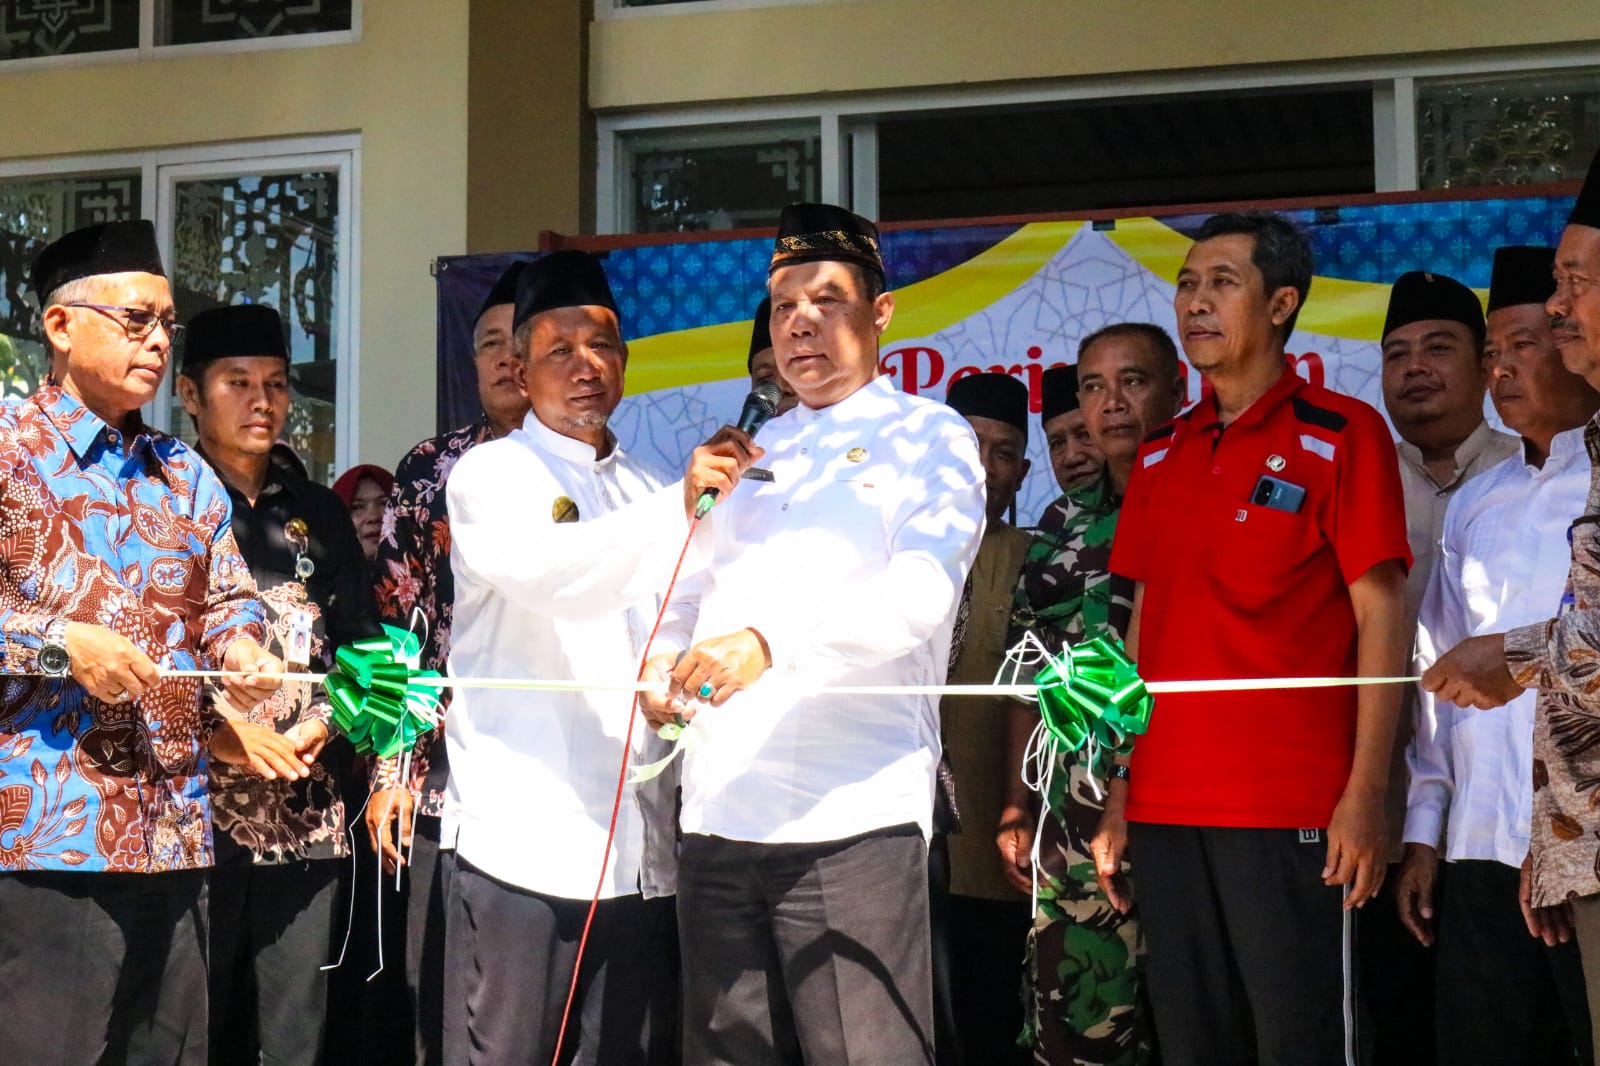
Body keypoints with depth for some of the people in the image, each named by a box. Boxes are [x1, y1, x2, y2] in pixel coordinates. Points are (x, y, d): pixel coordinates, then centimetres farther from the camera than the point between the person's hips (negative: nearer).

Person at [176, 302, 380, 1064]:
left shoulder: (317, 513, 16)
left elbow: (361, 645, 16)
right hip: (195, 807, -4)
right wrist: (216, 732, -14)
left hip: (308, 814, 4)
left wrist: (320, 724, -1)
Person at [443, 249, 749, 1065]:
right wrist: (679, 506, -29)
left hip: (639, 854, 5)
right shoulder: (491, 475, 2)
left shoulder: (647, 492, 21)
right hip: (523, 842, -5)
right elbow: (543, 571, -19)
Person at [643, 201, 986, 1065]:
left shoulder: (929, 435, 4)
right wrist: (663, 660, 1)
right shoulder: (749, 453, 23)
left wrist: (772, 643, -27)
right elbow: (694, 590, 25)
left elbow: (922, 594, -12)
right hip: (718, 815, 6)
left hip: (852, 820, -5)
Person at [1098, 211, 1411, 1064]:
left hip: (1292, 807, -5)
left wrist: (1365, 795, -13)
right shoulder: (1160, 456, 14)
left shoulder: (1340, 435, -2)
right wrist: (1117, 796, 11)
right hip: (1165, 806, 6)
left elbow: (1380, 617, -6)